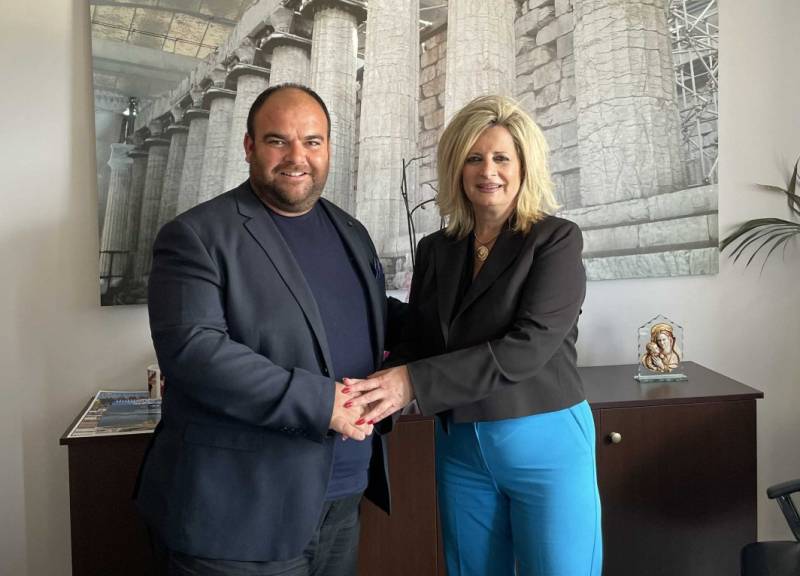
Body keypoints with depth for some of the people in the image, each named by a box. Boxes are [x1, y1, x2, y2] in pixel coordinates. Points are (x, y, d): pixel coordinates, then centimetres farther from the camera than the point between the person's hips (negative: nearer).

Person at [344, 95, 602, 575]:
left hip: (545, 444, -4)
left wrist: (415, 382, -27)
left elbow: (530, 346, -20)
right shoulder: (435, 250, 5)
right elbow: (419, 344, 4)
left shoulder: (556, 240, -9)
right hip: (458, 447, 4)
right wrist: (381, 386, -19)